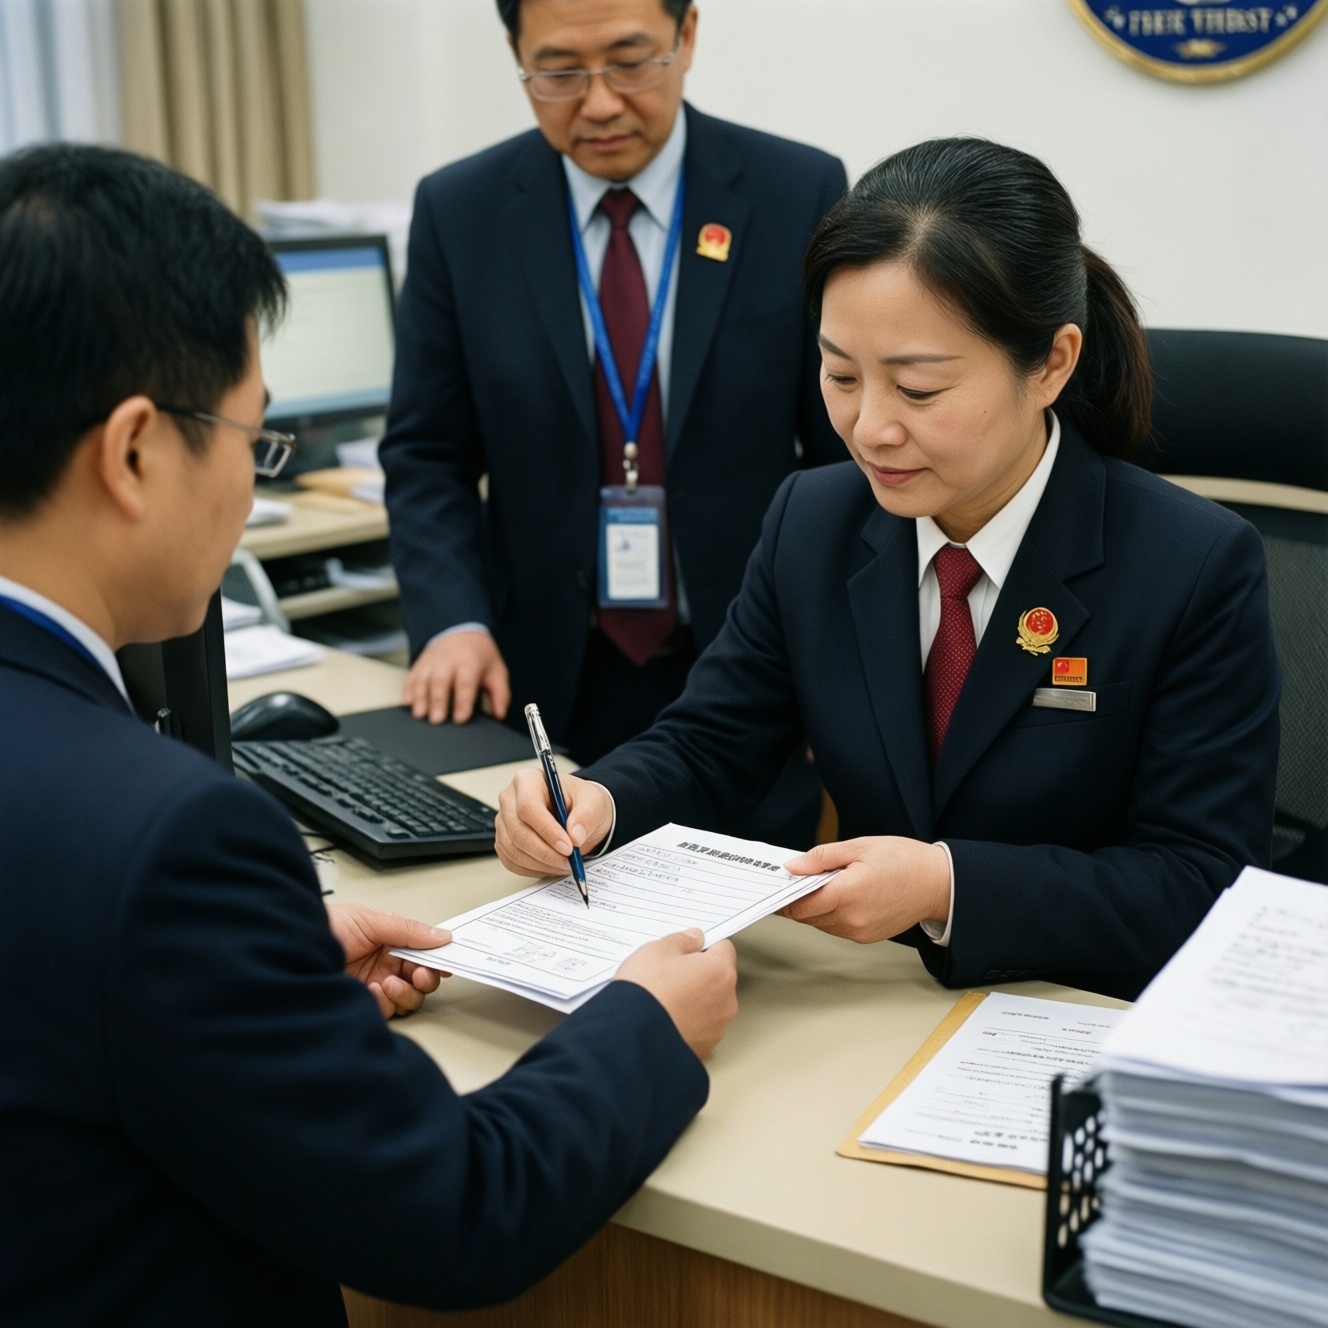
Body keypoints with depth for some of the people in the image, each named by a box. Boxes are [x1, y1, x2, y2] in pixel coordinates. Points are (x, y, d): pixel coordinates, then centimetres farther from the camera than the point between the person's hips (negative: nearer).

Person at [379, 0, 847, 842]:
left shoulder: (800, 195, -5)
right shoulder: (460, 212, -2)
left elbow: (850, 448, -1)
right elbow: (428, 456, 2)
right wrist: (454, 621, -13)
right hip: (548, 685, 1)